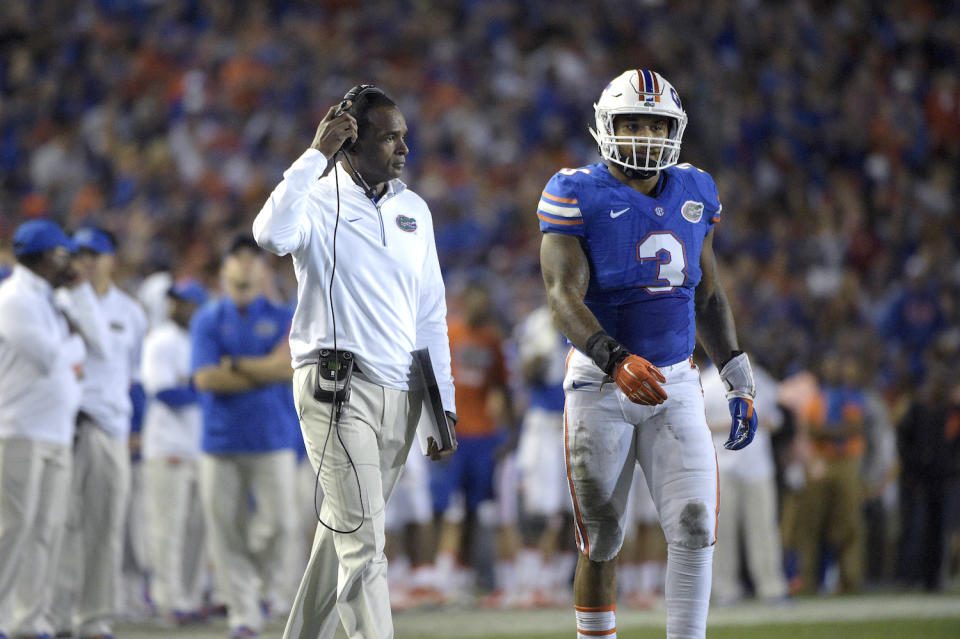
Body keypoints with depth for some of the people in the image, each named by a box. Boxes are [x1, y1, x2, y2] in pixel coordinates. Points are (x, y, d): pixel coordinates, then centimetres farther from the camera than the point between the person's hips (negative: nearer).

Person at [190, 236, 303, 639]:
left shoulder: (282, 319, 8)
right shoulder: (207, 319, 7)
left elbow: (291, 368, -7)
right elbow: (205, 378, -7)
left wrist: (236, 365, -7)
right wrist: (266, 371, -8)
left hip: (272, 440, 0)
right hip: (221, 440, 0)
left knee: (279, 522, -8)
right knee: (225, 529, -3)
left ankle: (271, 587, 17)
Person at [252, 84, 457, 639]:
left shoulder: (414, 211, 13)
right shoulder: (317, 202, -5)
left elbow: (430, 317, 17)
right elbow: (273, 236, -30)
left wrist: (443, 403, 13)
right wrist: (317, 155, -23)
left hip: (399, 394, 6)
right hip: (336, 389, -6)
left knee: (344, 532, 13)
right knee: (364, 541, -13)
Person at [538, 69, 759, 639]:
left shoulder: (693, 193, 9)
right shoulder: (578, 196, -8)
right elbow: (564, 297, -18)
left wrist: (739, 382, 14)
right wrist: (616, 360, -34)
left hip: (675, 384, 4)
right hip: (601, 385, -3)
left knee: (695, 526, -10)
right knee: (602, 541, 4)